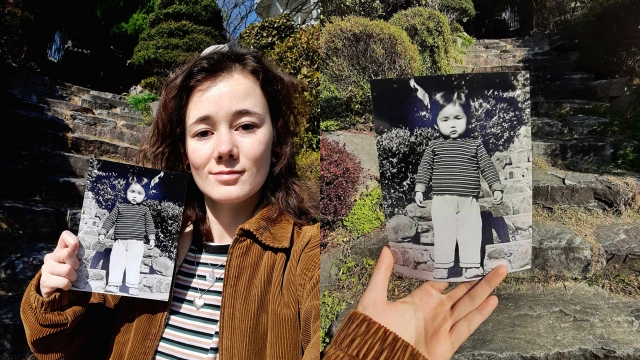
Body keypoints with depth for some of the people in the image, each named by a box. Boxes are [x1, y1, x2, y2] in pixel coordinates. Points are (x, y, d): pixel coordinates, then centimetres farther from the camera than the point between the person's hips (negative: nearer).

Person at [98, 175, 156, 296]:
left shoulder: (144, 210, 7)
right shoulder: (119, 207, 8)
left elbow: (149, 224, 9)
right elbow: (110, 219, 10)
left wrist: (152, 238, 2)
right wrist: (102, 233, 5)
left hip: (137, 242, -2)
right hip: (120, 241, 2)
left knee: (134, 263, -6)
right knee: (116, 261, -2)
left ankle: (133, 286, -7)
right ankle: (113, 284, 1)